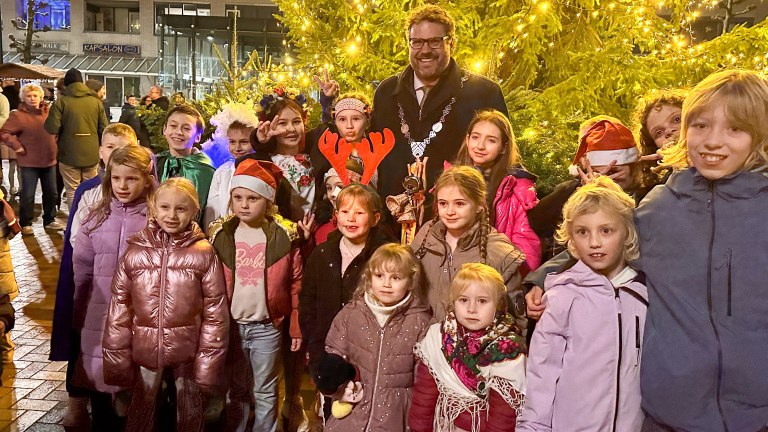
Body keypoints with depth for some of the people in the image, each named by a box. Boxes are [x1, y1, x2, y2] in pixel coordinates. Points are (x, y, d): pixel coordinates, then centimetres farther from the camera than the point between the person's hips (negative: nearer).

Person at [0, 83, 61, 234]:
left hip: (49, 161, 5)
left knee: (51, 193, 13)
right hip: (29, 162, -5)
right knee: (28, 194, 2)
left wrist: (55, 143, 11)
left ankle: (49, 220, 27)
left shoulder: (49, 112, 6)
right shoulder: (18, 116, -9)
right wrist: (17, 146, -14)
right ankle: (25, 224, 14)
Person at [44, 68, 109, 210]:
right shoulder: (96, 102, 1)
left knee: (72, 192, 4)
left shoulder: (61, 102, -7)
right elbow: (104, 129, 1)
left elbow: (52, 129, -13)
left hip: (69, 155, -2)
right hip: (91, 155, 3)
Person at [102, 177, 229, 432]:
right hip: (145, 351, 1)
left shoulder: (204, 254, -9)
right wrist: (117, 360, 2)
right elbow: (119, 307, 1)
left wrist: (208, 364, -6)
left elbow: (215, 312, -6)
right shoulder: (135, 252, -4)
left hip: (188, 353, -1)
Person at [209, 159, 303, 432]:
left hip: (267, 327, -2)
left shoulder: (285, 236, -7)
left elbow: (296, 284, -4)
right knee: (236, 390, 17)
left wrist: (296, 327, -4)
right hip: (231, 325, 2)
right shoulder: (220, 235, -1)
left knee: (265, 392, 12)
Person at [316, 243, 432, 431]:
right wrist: (340, 387, -9)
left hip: (396, 415, -1)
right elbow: (333, 355, 5)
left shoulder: (420, 322, -8)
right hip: (352, 409, 2)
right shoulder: (351, 313, -3)